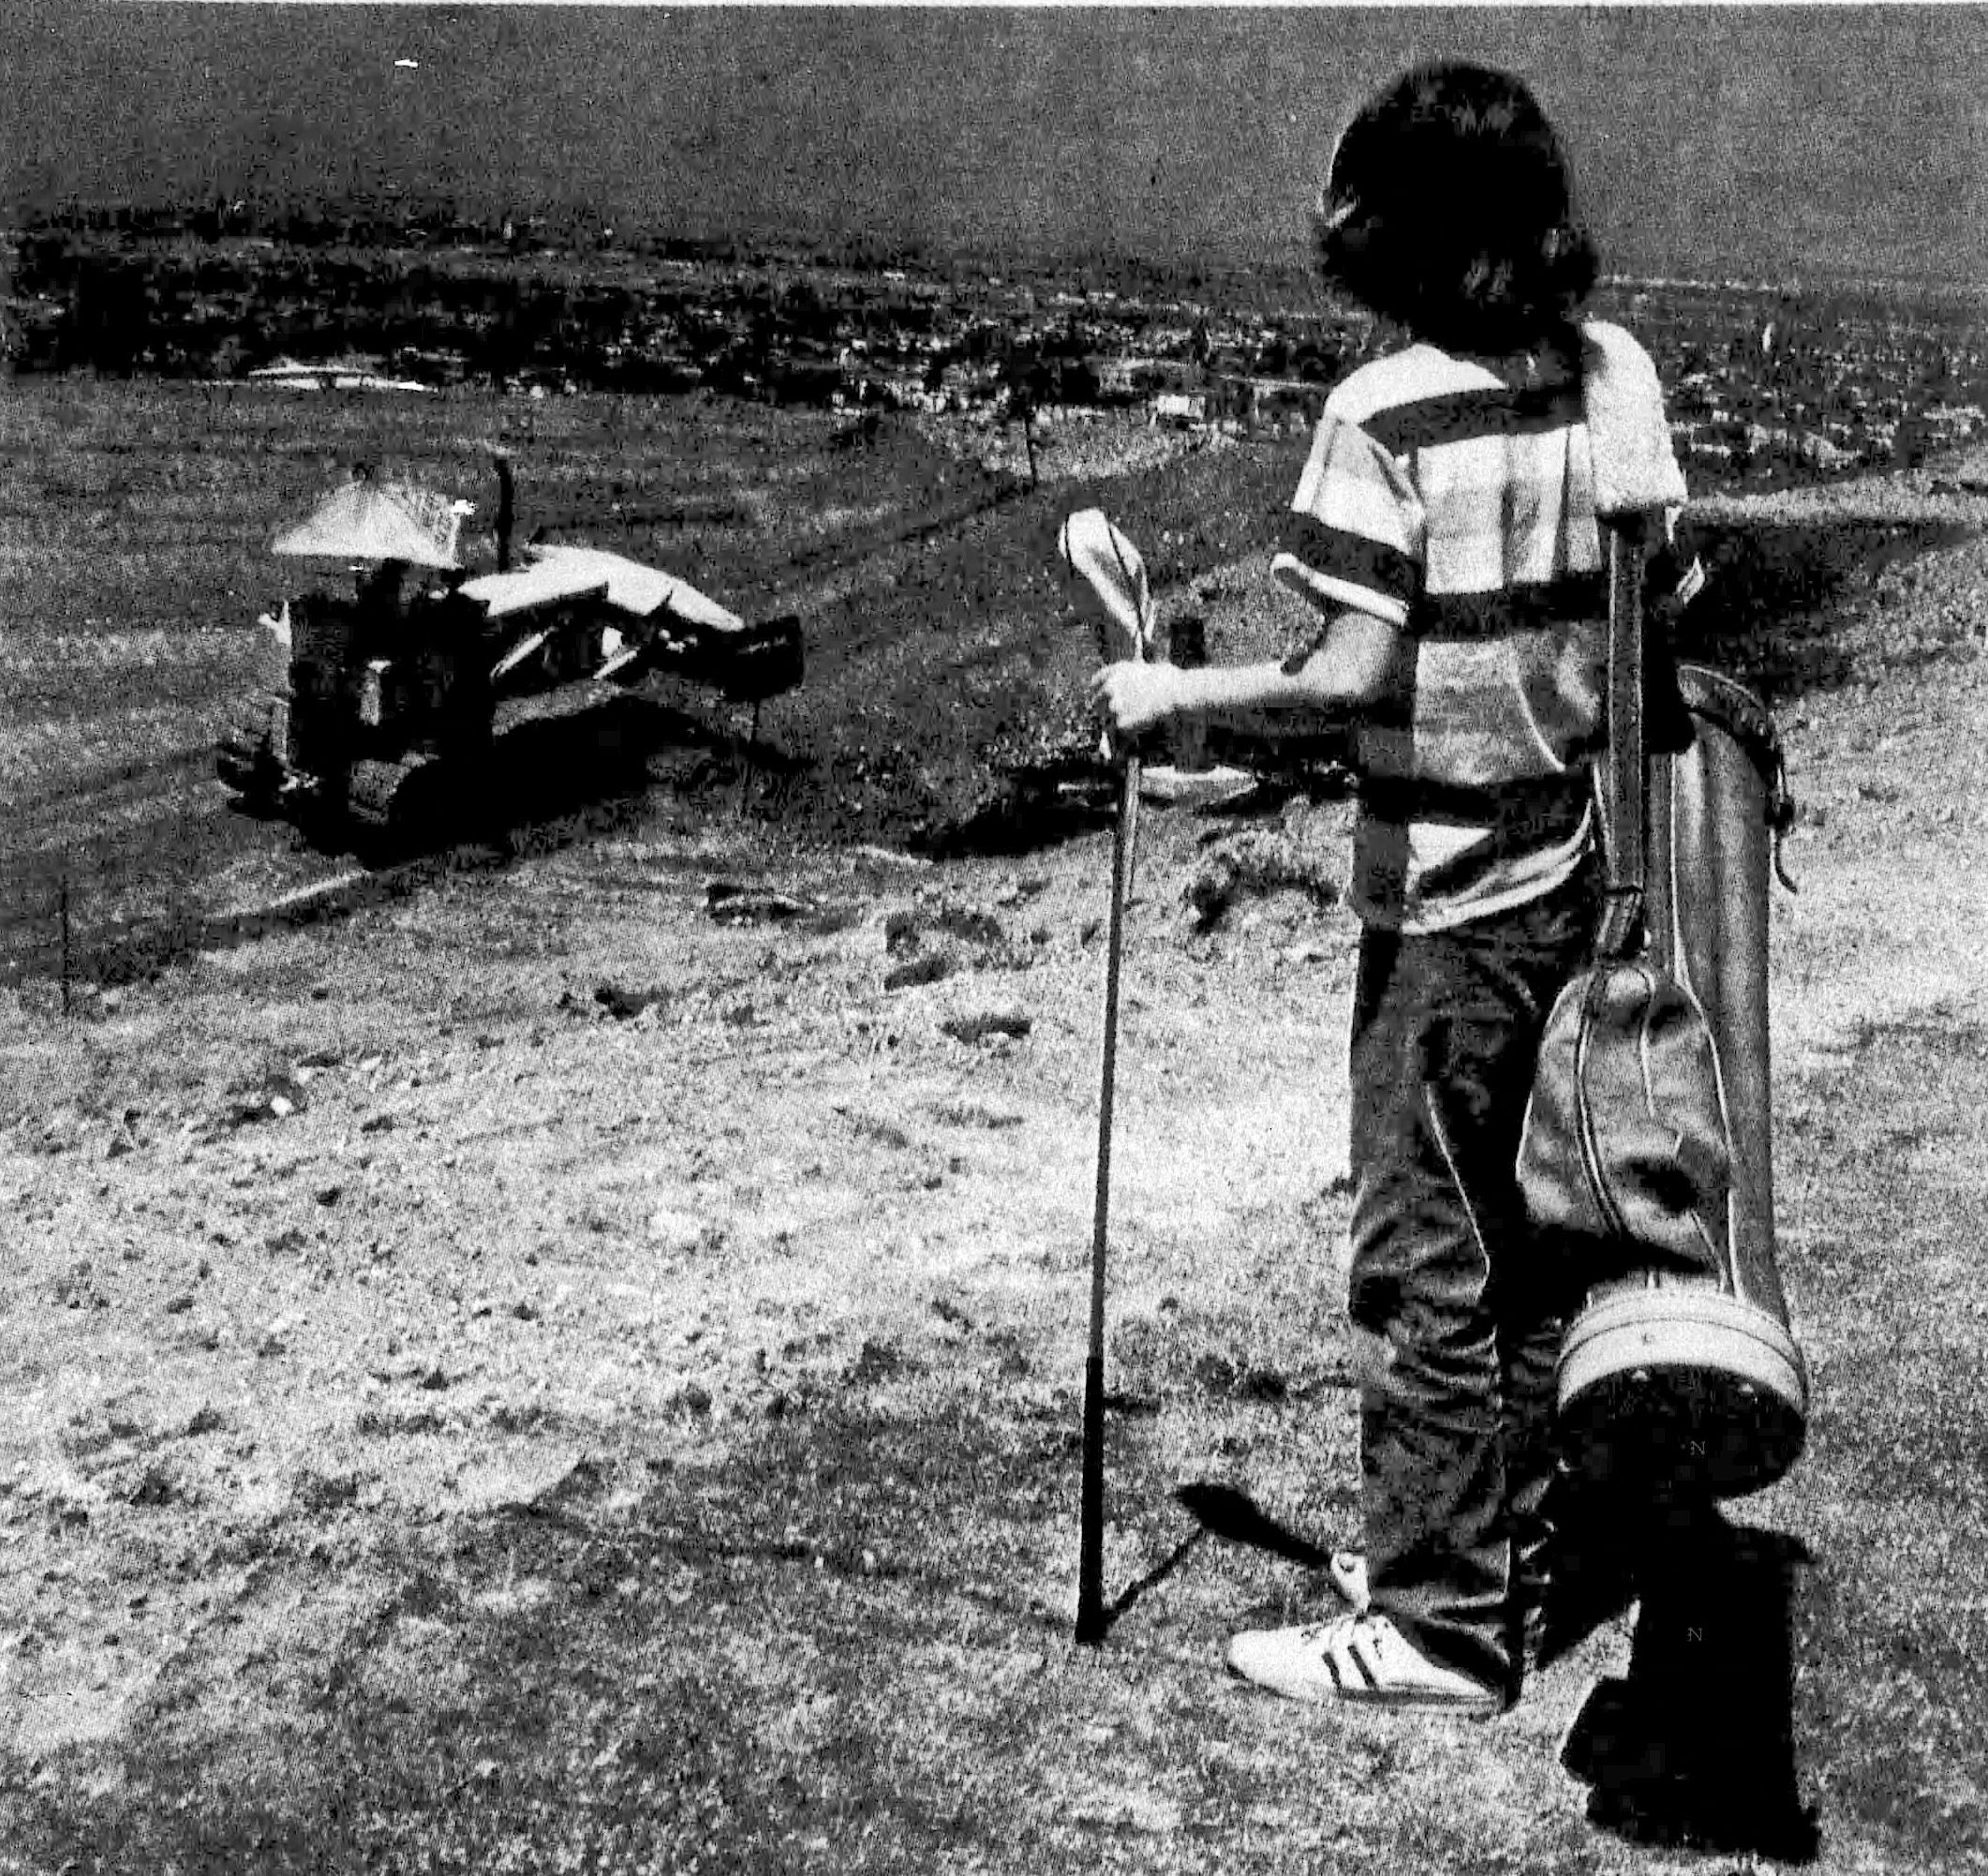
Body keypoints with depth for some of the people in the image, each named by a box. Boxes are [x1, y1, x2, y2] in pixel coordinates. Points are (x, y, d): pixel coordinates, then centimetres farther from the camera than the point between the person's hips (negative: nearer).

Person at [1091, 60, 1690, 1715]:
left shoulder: (1388, 413, -16)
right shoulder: (1619, 373, 2)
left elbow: (1348, 675, -21)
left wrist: (1176, 695, -9)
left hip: (1451, 896, -7)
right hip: (1590, 870, 7)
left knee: (1428, 1258, 3)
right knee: (1537, 1224, 17)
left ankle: (1438, 1624, 11)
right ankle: (1510, 1545, 31)